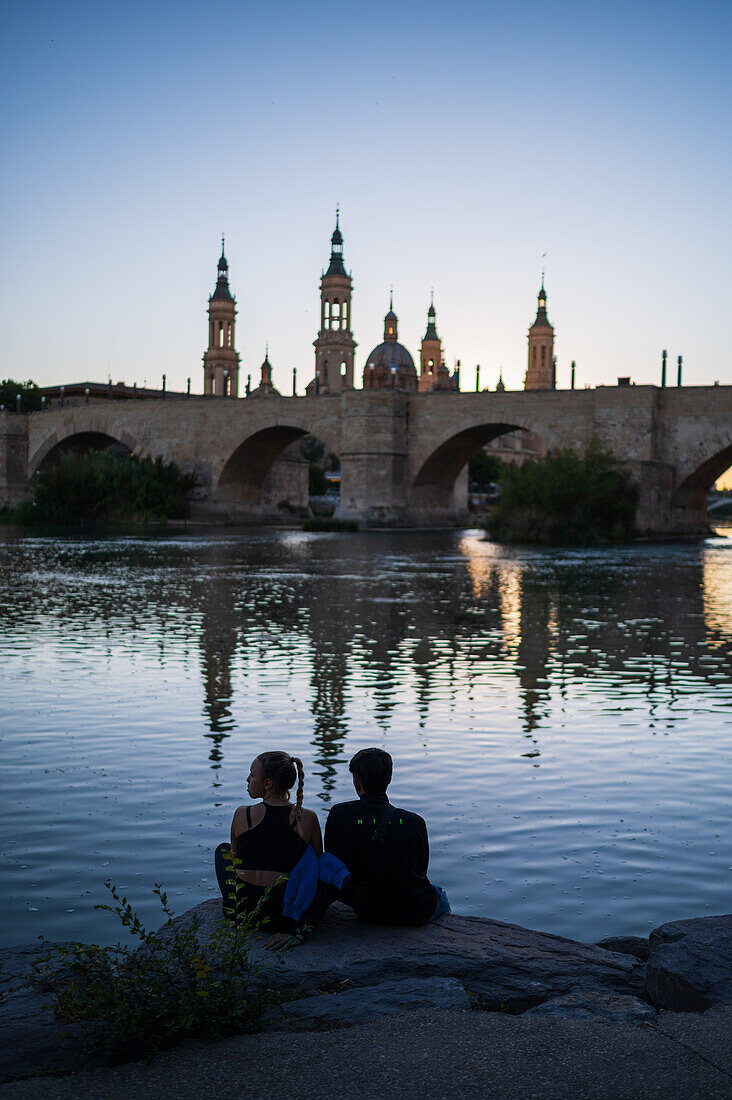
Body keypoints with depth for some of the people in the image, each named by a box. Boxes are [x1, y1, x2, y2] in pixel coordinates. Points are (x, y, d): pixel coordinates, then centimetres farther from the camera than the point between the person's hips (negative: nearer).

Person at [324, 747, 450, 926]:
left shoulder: (339, 816, -15)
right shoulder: (415, 822, -14)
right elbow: (421, 871, -1)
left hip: (368, 913, 1)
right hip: (415, 915, -1)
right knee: (440, 894, 36)